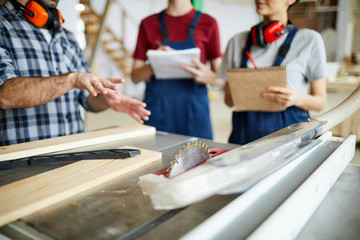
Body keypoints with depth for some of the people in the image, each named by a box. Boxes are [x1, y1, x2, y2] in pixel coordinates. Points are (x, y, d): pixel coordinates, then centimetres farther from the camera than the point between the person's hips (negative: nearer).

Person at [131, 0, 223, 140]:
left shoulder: (208, 23, 4)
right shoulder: (148, 24, 7)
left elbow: (220, 78, 5)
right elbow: (135, 77, 6)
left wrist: (208, 77, -17)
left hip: (193, 109, 0)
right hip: (157, 110, 1)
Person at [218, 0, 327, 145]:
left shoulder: (309, 40, -1)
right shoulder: (238, 41, 7)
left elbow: (321, 101, 1)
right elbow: (228, 100, 10)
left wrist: (297, 98, -20)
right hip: (244, 134, 2)